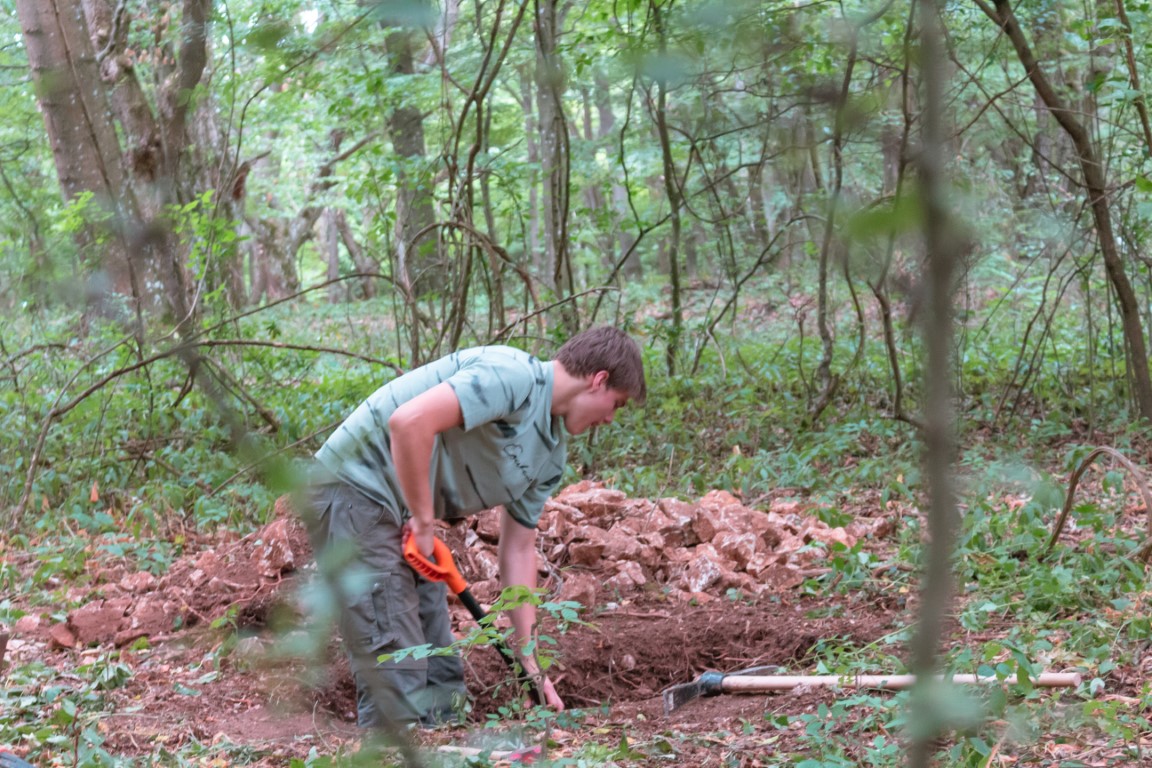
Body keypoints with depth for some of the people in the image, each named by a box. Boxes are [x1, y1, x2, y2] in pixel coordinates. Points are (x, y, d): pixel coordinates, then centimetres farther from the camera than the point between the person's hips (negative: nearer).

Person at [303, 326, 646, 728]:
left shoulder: (551, 455, 9)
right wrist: (423, 520, -21)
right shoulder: (512, 376, -21)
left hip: (402, 511, 10)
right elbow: (409, 422, -32)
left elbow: (519, 549, 13)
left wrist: (530, 664, 10)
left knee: (442, 678, 11)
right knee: (399, 682, -11)